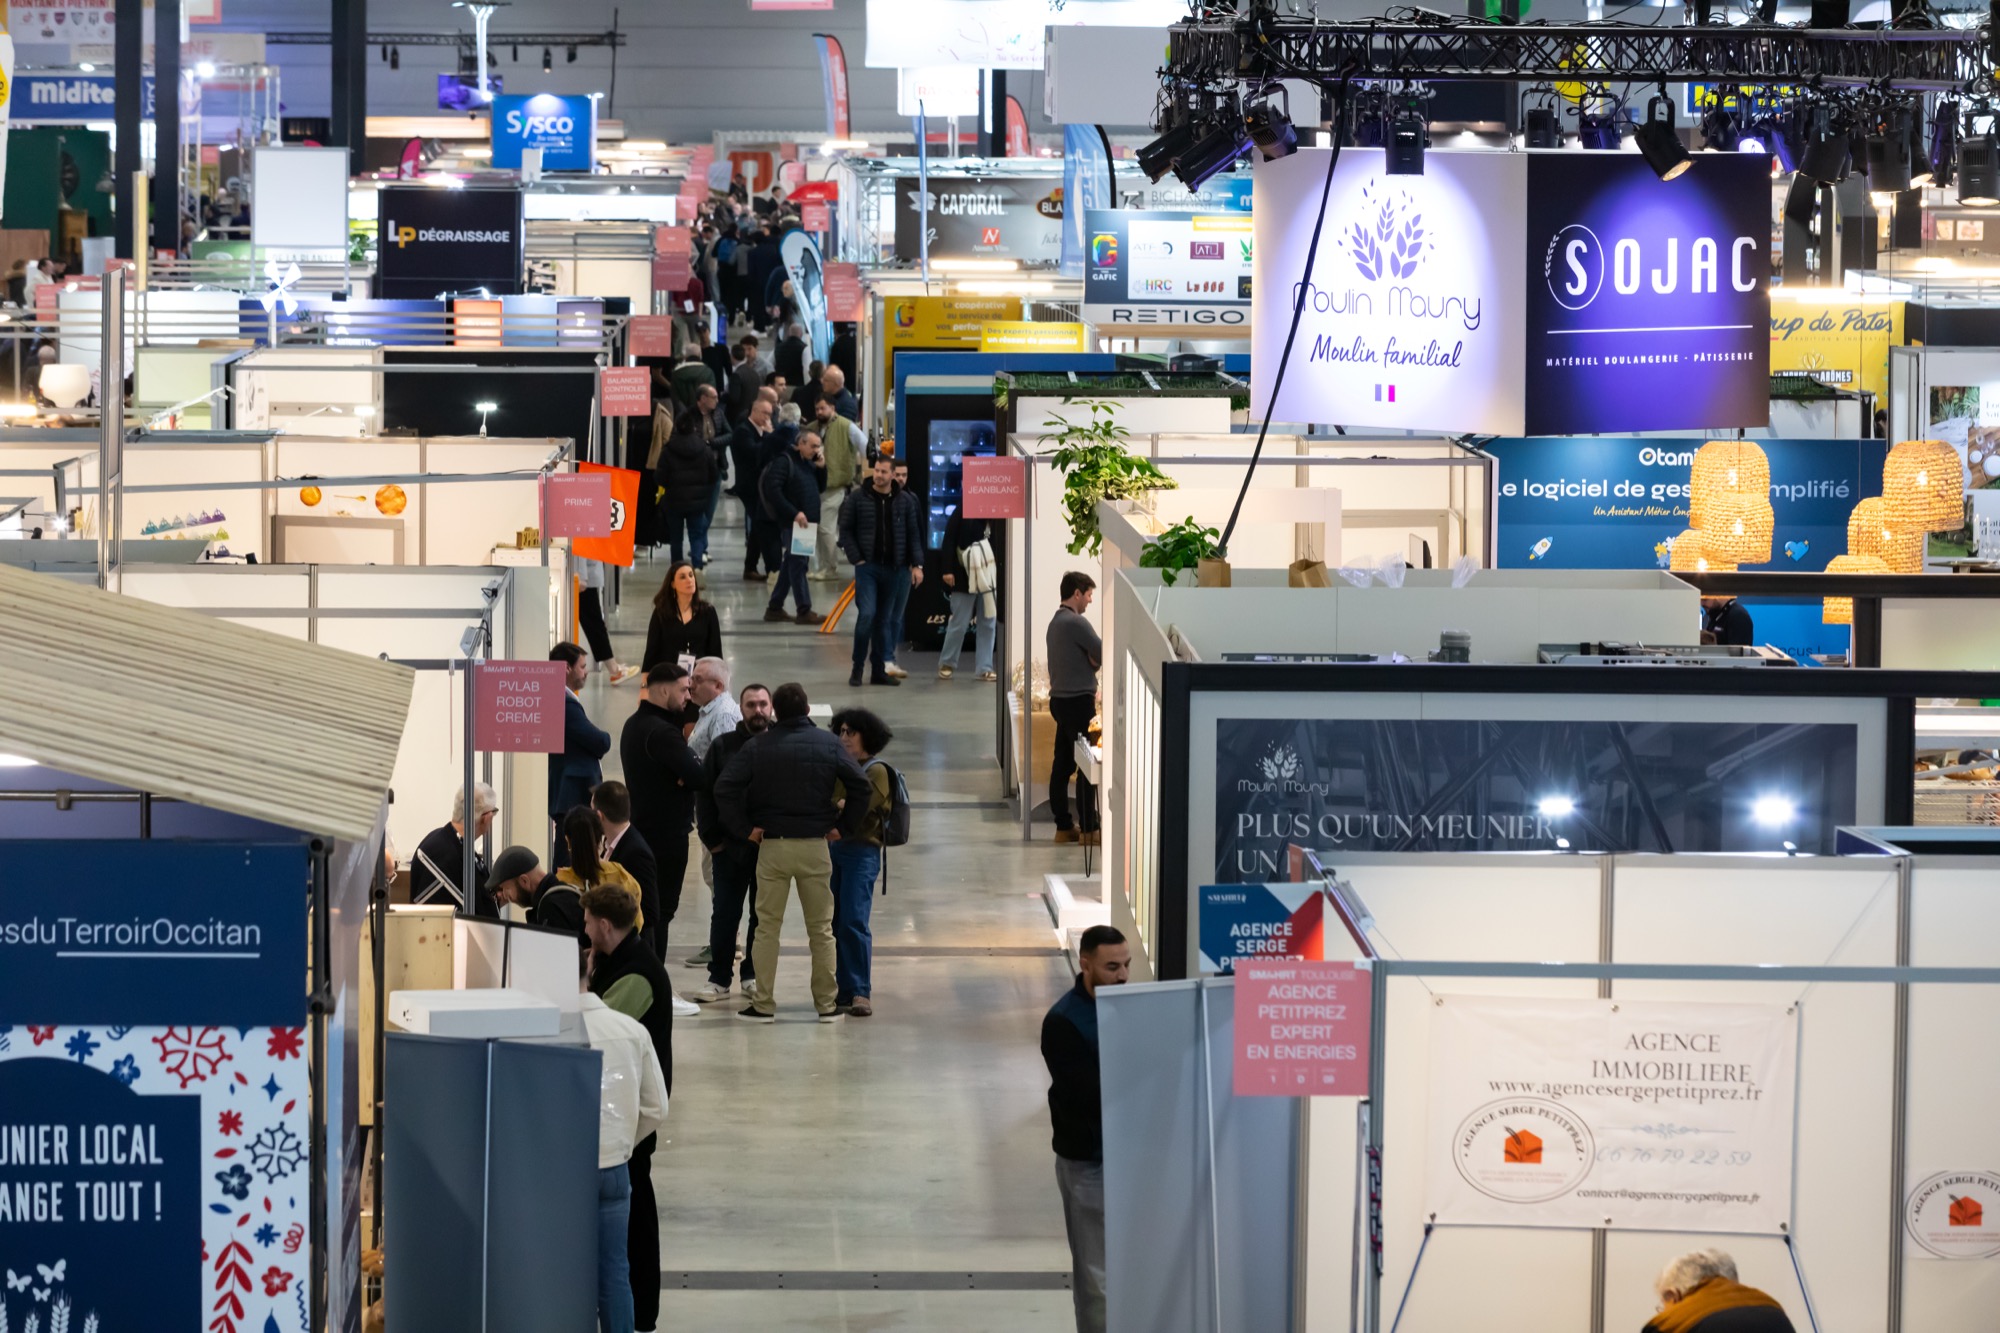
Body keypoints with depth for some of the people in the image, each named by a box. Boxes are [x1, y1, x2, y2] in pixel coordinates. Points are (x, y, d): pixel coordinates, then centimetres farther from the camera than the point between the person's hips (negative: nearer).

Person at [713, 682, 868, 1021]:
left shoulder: (757, 748, -2)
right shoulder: (828, 745, -1)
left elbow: (724, 787, -11)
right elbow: (861, 786, -4)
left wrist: (743, 828, -3)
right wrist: (844, 827, 3)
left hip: (772, 846, 0)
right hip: (815, 845, 1)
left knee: (767, 927, 8)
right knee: (821, 929, 10)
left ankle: (763, 1003, 8)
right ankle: (826, 1003, 13)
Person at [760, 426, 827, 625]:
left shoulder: (808, 463, 16)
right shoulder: (784, 462, -11)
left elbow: (820, 487, 22)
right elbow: (773, 490, -19)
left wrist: (821, 468, 4)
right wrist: (794, 513, -22)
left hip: (807, 522, 9)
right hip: (792, 523, -9)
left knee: (790, 565, 12)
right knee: (798, 564, -9)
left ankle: (775, 607, 19)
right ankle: (804, 611, -10)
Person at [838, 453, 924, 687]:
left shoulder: (902, 502, 6)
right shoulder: (858, 499, -2)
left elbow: (913, 534, 9)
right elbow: (845, 530, 0)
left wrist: (917, 564, 1)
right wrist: (857, 558, -8)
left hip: (893, 569, 3)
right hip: (867, 566, -3)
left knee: (884, 619, 8)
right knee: (867, 614, -14)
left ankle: (879, 670, 14)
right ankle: (857, 667, -2)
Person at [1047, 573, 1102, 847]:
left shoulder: (1056, 622, 15)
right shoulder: (1075, 623, -16)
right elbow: (1104, 654, -16)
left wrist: (1093, 659, -1)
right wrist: (1096, 658, 6)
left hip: (1061, 699, 10)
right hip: (1078, 700, -10)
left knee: (1063, 764, 9)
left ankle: (1063, 827, 12)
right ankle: (1088, 829, -6)